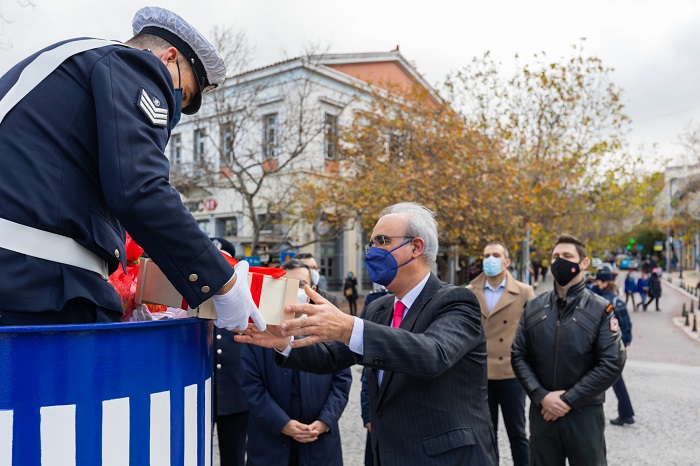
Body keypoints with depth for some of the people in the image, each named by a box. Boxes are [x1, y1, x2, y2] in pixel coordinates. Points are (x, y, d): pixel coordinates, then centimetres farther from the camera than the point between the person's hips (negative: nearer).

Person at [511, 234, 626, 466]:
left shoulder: (601, 309, -4)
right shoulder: (533, 307, 4)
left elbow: (612, 363, -11)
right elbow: (518, 355, 2)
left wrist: (568, 400, -13)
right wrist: (541, 396, -11)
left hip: (585, 413, -2)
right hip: (541, 411, 2)